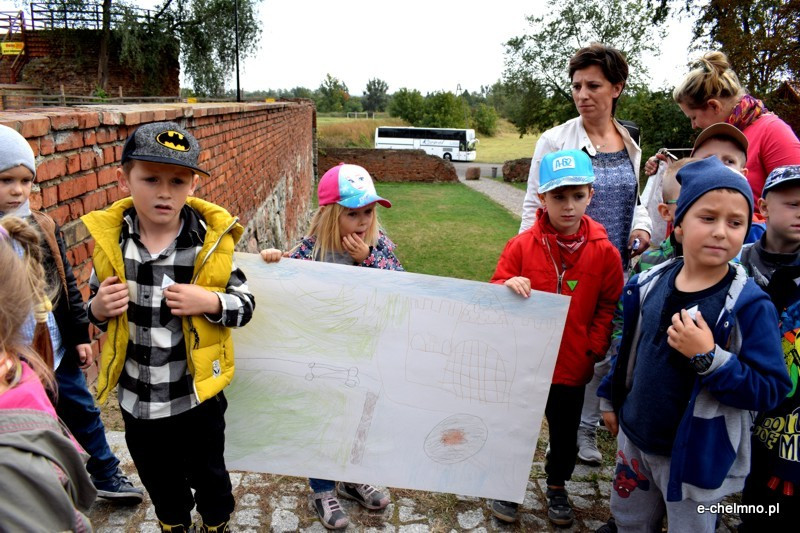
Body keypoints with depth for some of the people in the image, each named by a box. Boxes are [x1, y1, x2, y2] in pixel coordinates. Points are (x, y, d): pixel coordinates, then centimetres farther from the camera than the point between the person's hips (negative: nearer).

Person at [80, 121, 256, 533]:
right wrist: (98, 309, -17)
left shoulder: (211, 239, -17)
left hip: (198, 394, -2)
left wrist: (210, 303, -27)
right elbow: (96, 312, 5)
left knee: (208, 473, 22)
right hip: (136, 397, 3)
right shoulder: (110, 239, -9)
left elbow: (245, 304, -8)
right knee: (159, 480, 26)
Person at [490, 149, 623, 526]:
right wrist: (506, 287, -26)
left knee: (565, 434, 19)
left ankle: (557, 487, 45)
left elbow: (608, 307, 1)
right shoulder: (522, 245, -11)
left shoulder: (604, 252, -8)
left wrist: (593, 348, -7)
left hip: (572, 366, 1)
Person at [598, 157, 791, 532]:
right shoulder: (649, 284, -6)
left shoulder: (750, 304, -20)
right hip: (635, 437, 5)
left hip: (696, 455, -4)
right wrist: (610, 398, 14)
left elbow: (770, 389, -21)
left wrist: (708, 358, -33)